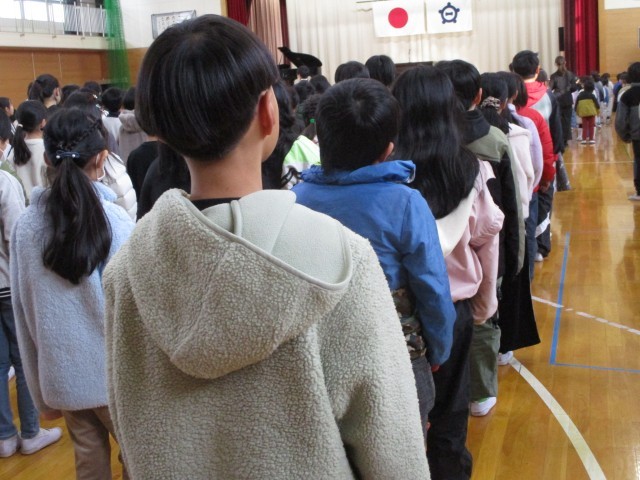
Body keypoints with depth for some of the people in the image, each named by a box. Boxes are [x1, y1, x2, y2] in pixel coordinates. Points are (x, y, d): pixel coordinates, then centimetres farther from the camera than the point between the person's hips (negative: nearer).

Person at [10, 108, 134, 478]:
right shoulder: (116, 221, -15)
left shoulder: (26, 225, -4)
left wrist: (42, 392, 11)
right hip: (116, 373, -4)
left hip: (62, 373, 4)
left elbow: (24, 315, 1)